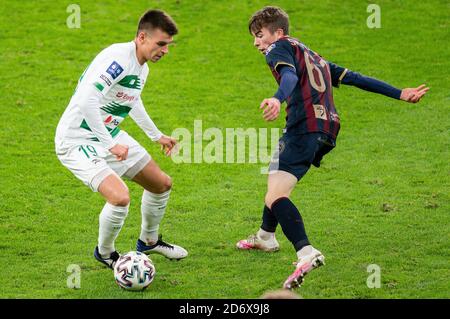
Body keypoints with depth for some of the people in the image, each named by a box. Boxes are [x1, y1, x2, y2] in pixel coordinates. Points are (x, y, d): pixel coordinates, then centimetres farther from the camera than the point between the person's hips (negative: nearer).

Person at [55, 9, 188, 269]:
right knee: (120, 197, -26)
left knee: (162, 184, 14)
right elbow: (86, 101, -37)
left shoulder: (142, 67, 5)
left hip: (110, 135, 10)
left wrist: (157, 135, 34)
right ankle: (105, 253, 3)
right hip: (78, 140, -10)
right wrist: (110, 145, -33)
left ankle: (149, 241, 40)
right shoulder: (117, 58, -27)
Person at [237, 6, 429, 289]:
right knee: (275, 176, 34)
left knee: (276, 197, -22)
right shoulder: (313, 57, 31)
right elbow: (354, 77, 28)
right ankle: (266, 237, 54)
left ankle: (306, 253, -45)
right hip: (328, 129, 9)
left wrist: (277, 99, -38)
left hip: (305, 127, -9)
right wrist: (400, 94, 28)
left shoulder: (279, 47, 7)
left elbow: (290, 76, -16)